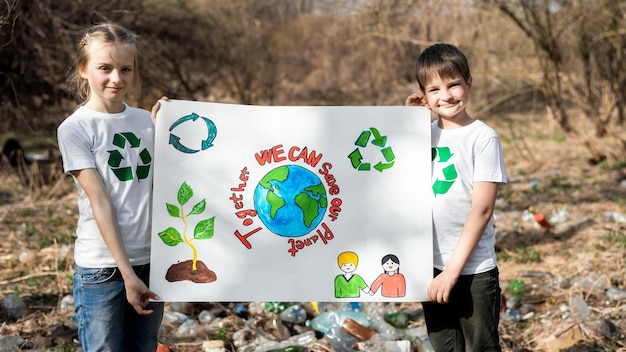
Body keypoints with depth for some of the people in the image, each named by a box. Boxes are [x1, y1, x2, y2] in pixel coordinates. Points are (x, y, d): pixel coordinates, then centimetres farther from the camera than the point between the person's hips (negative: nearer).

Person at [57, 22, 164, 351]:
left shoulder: (146, 120, 6)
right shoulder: (75, 128, -8)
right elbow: (100, 202, -13)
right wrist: (126, 272, -15)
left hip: (151, 260, 5)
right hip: (102, 267, -4)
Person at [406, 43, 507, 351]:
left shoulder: (483, 138, -11)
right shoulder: (423, 134, 5)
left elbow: (482, 209, -14)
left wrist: (453, 269, -17)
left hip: (473, 269, -5)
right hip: (430, 266, 5)